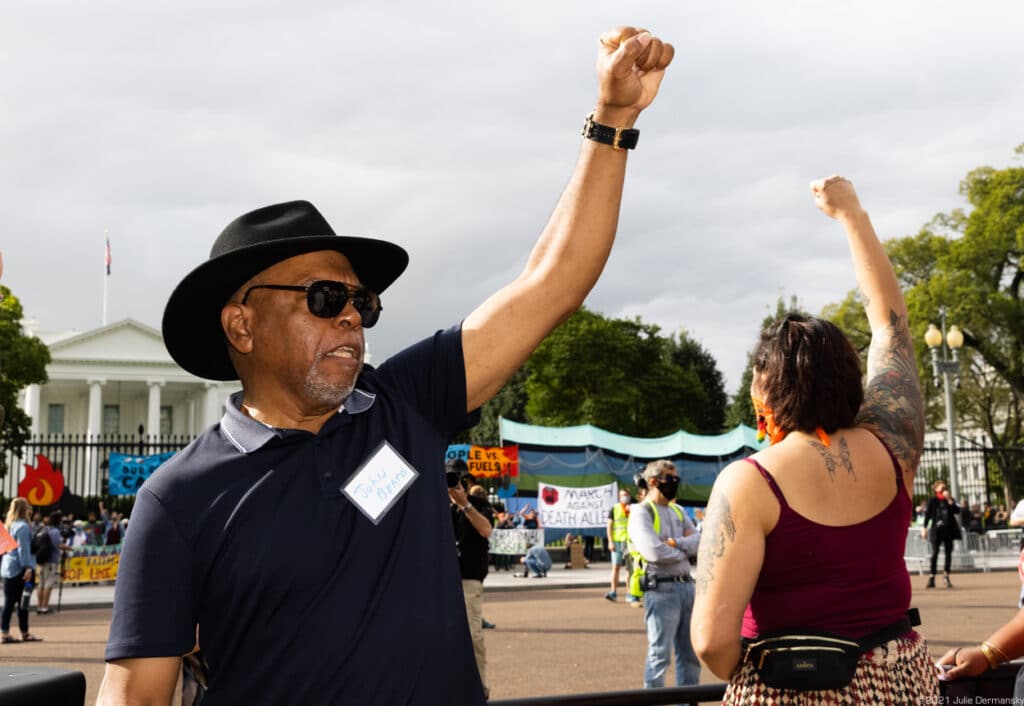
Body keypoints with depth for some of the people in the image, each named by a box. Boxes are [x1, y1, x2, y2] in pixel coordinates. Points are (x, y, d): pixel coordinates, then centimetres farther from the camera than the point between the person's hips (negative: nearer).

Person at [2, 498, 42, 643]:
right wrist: (28, 567, -21)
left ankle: (4, 633, 9)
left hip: (8, 568, 8)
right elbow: (23, 549, -19)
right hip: (20, 568, -8)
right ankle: (25, 633, 2)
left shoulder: (9, 525, 14)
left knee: (9, 602, 9)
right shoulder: (23, 526, -13)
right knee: (23, 601, -2)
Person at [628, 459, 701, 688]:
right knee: (660, 654, -5)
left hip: (686, 585, 8)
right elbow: (654, 552, -19)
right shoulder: (642, 512, -7)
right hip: (662, 589, -8)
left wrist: (675, 543, -13)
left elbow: (697, 540, 6)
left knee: (690, 654, 12)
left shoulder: (678, 511, 18)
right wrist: (684, 549, -1)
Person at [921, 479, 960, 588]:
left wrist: (949, 500, -7)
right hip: (937, 528, -3)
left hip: (949, 529, 3)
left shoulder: (950, 500, 11)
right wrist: (924, 527, -7)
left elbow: (957, 511, -3)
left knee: (948, 552, 1)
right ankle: (932, 577, -2)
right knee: (935, 553, -4)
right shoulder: (932, 500, 4)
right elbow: (927, 514, 0)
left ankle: (946, 576, 11)